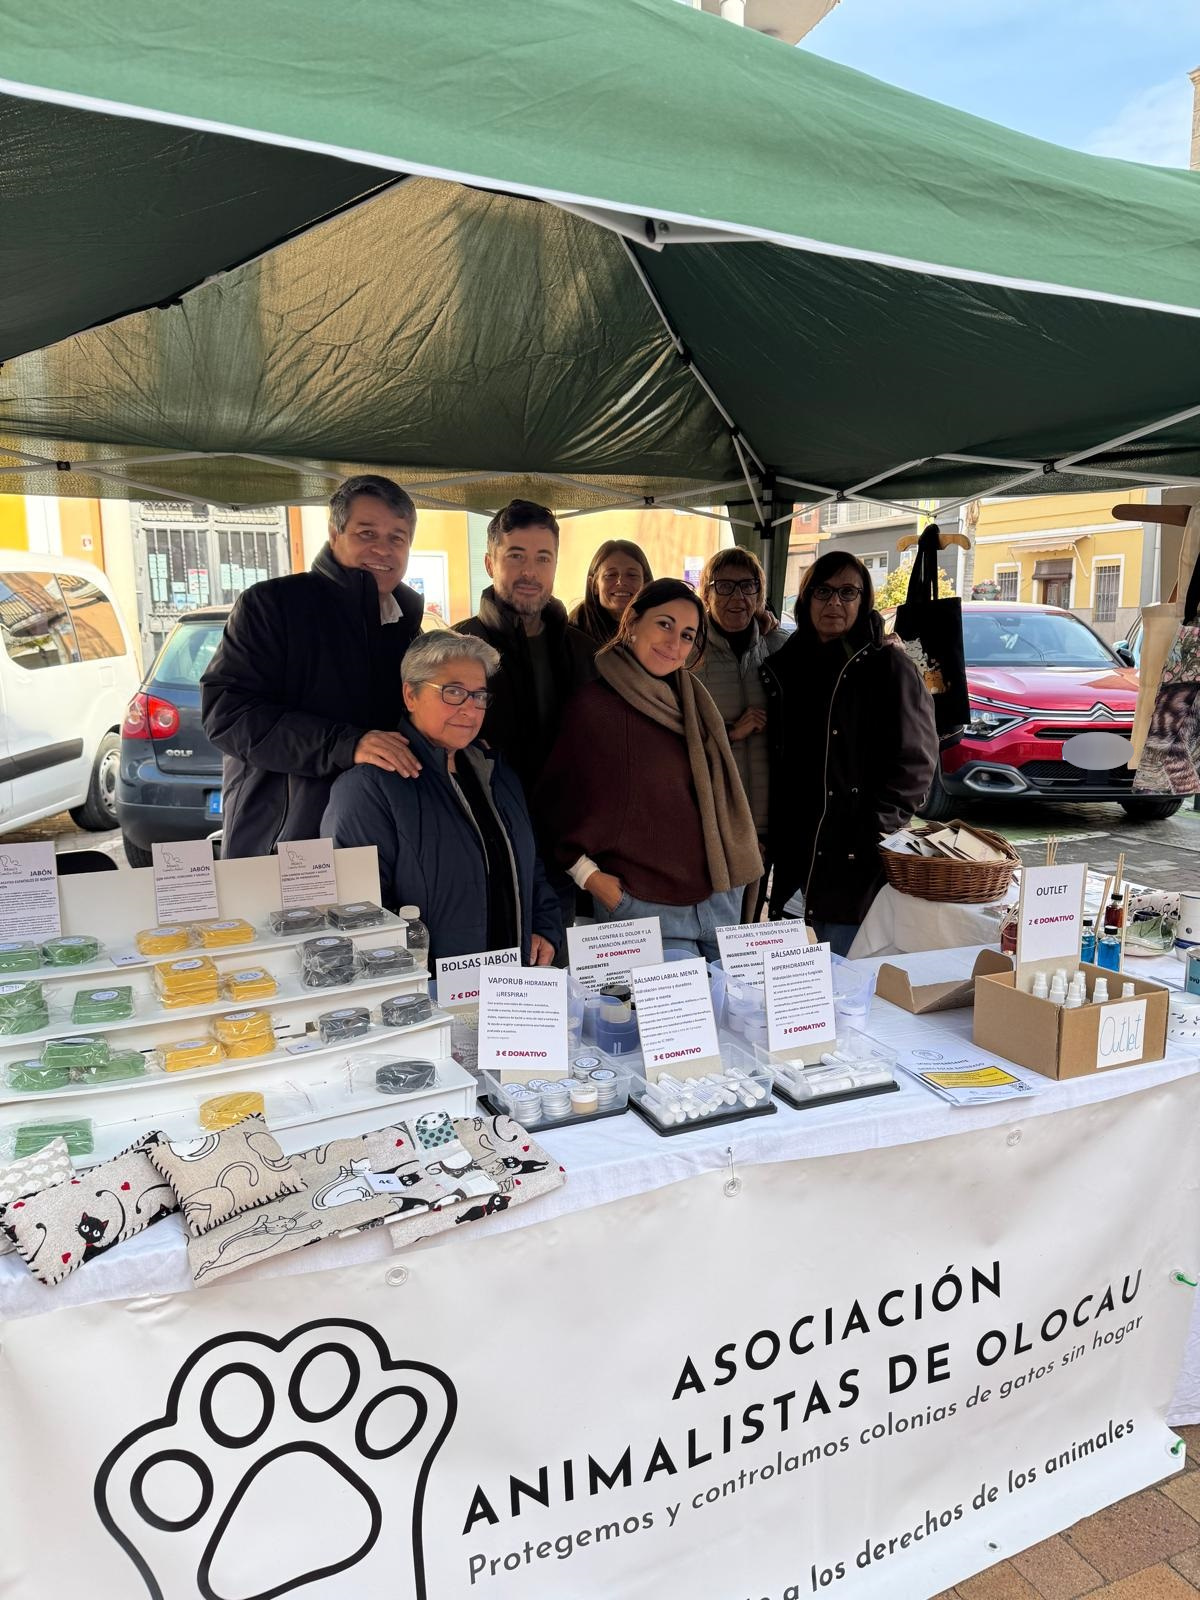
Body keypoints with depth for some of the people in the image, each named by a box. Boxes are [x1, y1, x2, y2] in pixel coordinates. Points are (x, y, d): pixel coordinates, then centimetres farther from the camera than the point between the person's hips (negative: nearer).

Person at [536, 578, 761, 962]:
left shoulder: (692, 700, 9)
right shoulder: (594, 705, -10)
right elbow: (555, 803, -5)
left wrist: (731, 872, 13)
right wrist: (587, 873, -10)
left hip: (720, 898, 7)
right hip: (644, 907, -6)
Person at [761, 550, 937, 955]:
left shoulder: (888, 665, -4)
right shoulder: (786, 665, 12)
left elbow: (914, 760, -10)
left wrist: (874, 831, -16)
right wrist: (774, 837, 7)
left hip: (858, 860, -5)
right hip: (799, 854, 5)